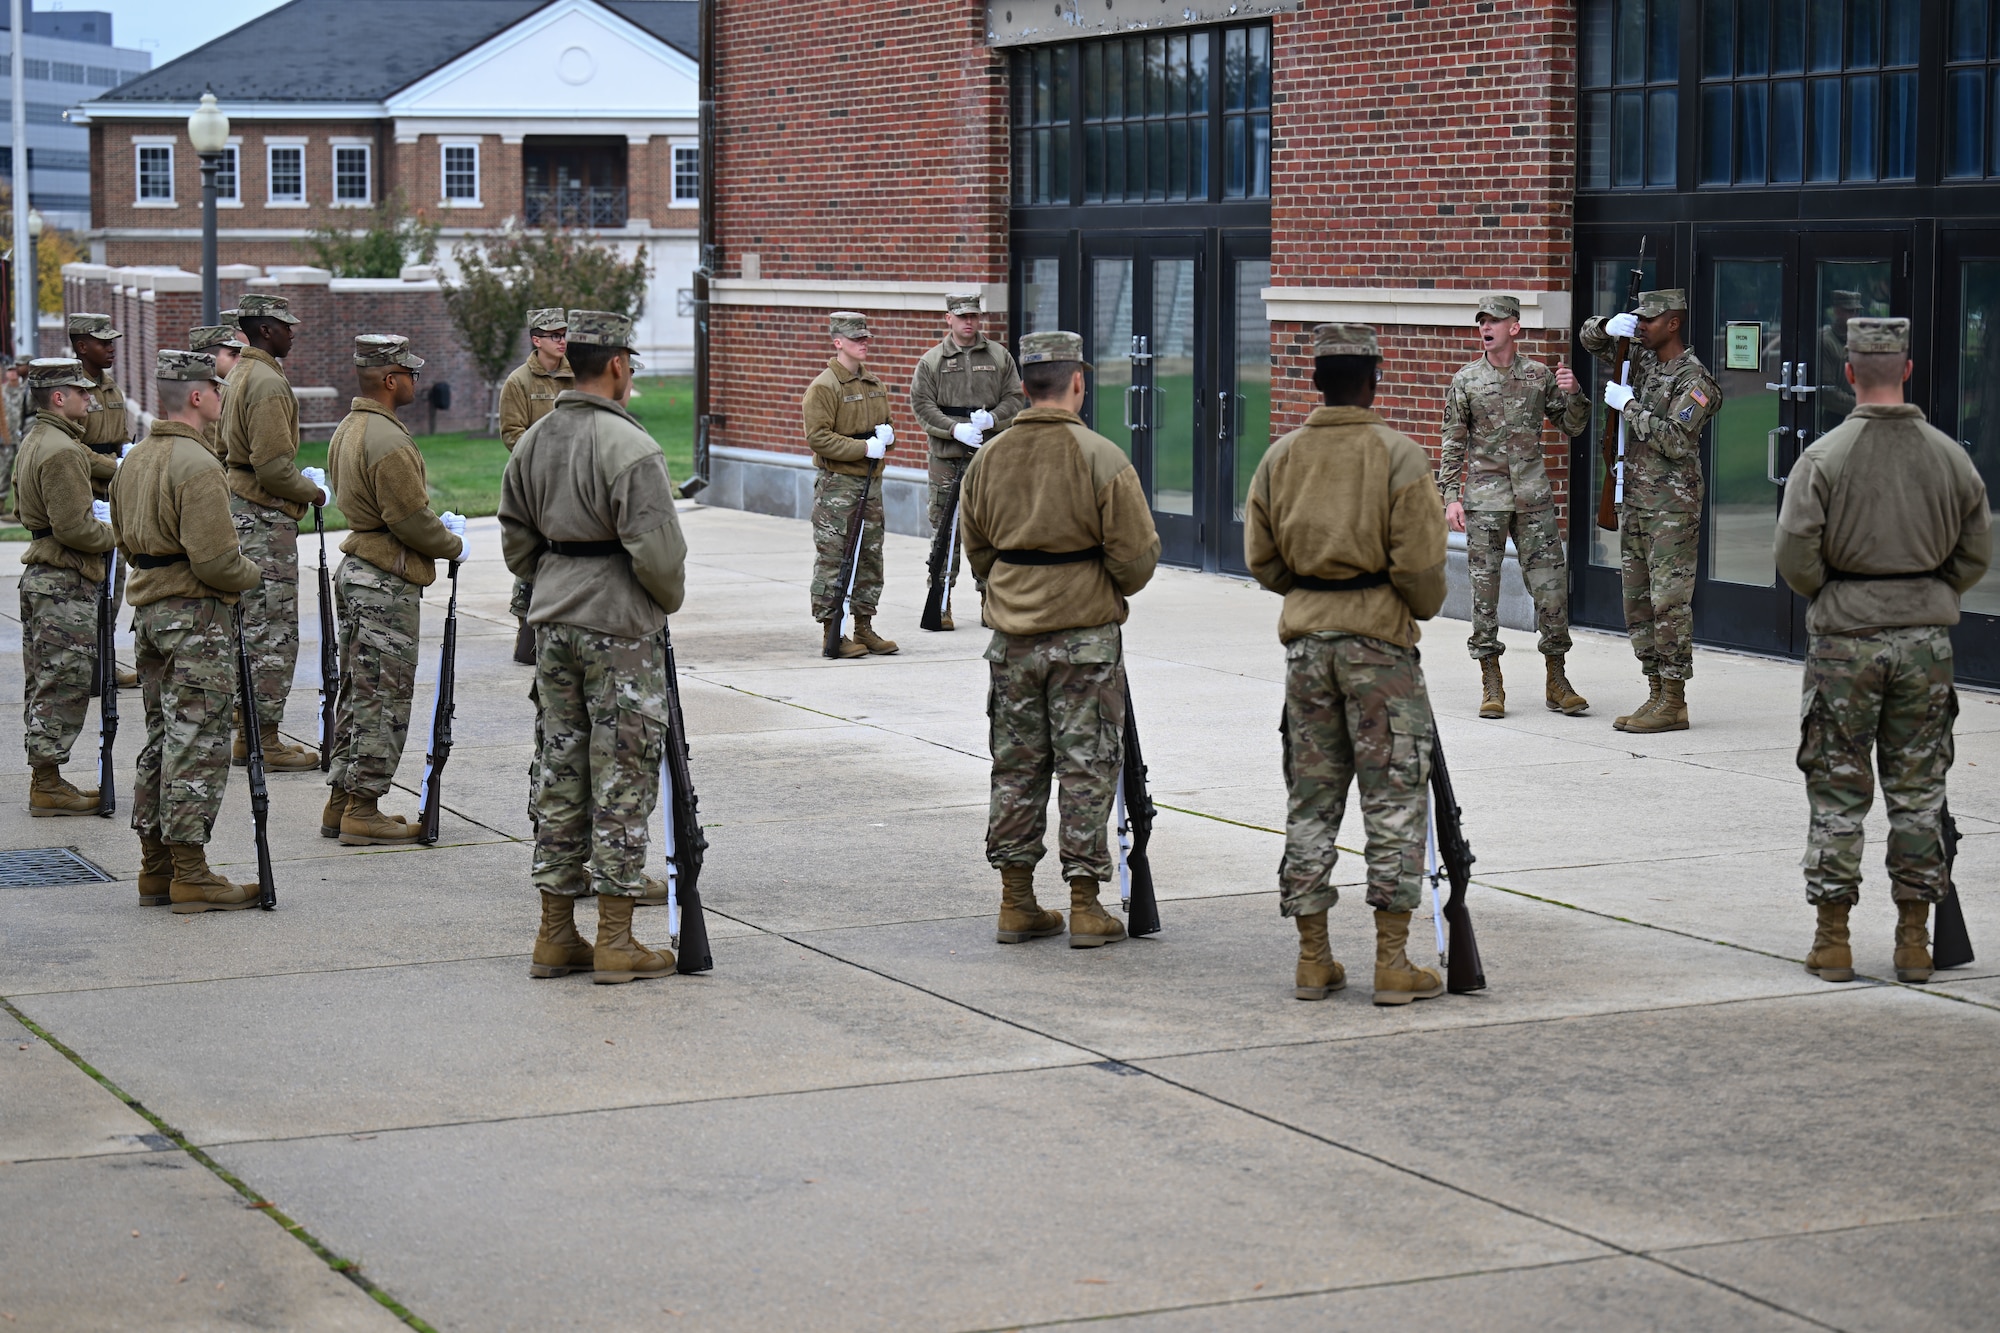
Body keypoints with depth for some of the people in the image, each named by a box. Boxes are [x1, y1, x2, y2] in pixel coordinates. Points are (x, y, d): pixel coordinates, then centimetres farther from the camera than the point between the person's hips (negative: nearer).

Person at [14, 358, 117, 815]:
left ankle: (45, 779, 19)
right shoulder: (62, 450, -18)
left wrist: (93, 517, 15)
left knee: (43, 684, 13)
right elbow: (74, 528, -23)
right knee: (64, 684, -5)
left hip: (39, 574, 11)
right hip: (66, 583, -11)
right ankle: (48, 785, -2)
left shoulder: (34, 443, 14)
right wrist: (114, 533, -5)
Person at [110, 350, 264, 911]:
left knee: (162, 739, 15)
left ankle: (156, 868, 19)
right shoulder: (196, 465, -18)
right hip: (197, 615, -9)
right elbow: (216, 560, -22)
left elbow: (126, 539, 21)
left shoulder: (134, 460, 12)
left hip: (148, 609, 9)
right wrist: (251, 575, -4)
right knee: (197, 744, -5)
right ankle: (191, 875, -3)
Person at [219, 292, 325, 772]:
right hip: (266, 517, -11)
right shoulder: (268, 383, -17)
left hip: (241, 508, 11)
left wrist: (298, 482, 18)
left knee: (253, 626, 15)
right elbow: (274, 465, -23)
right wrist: (311, 493, -6)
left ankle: (250, 733, 20)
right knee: (273, 632, -6)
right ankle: (264, 740, -3)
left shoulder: (240, 375, 15)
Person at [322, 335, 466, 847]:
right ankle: (362, 810, -1)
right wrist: (453, 545, -1)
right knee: (383, 696, -4)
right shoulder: (389, 441, -21)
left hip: (354, 571, 10)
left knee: (358, 691, 15)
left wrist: (436, 526, 14)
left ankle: (341, 802, 20)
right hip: (388, 584, -10)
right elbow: (410, 520, -20)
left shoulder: (346, 430, 12)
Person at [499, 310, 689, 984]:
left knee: (560, 771, 12)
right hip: (620, 625, -7)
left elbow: (516, 540, 13)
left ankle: (556, 935, 17)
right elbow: (657, 549, -20)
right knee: (623, 777, -1)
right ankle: (615, 941, 1)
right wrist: (668, 599, -2)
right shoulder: (628, 447, -17)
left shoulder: (532, 441, 7)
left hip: (553, 621, 7)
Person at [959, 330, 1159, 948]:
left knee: (1015, 768, 12)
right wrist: (1115, 589, 10)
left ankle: (1016, 902, 16)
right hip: (1086, 635, -4)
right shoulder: (1102, 459, -12)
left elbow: (976, 553, 12)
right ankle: (1085, 907, 3)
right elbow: (1136, 558, -11)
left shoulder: (987, 460, 3)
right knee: (1086, 768, 2)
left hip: (1012, 636, 4)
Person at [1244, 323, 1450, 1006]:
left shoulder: (1280, 456, 5)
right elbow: (1419, 560, -12)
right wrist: (1422, 609, 7)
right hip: (1378, 638, -4)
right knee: (1394, 795, 1)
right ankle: (1393, 962, -1)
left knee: (1310, 796, 10)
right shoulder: (1397, 454, -9)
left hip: (1305, 636, 4)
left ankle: (1313, 958, 12)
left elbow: (1261, 559, 8)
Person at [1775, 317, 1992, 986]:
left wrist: (1826, 597, 4)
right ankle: (1914, 939, 12)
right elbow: (1977, 551, 5)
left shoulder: (1824, 456, -10)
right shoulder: (1950, 456, 0)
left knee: (1837, 791, 5)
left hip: (1846, 636, -2)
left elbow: (1795, 553, -15)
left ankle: (1832, 940, 7)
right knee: (1918, 791, 10)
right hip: (1926, 636, 3)